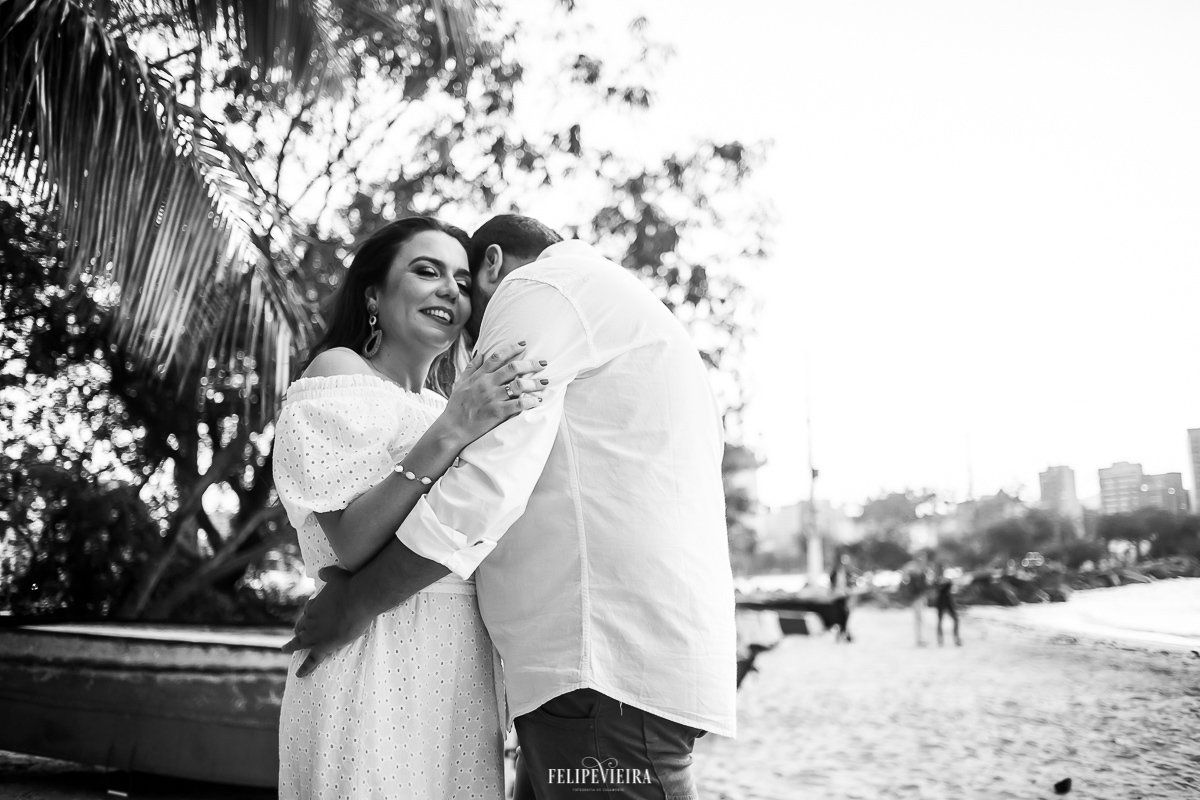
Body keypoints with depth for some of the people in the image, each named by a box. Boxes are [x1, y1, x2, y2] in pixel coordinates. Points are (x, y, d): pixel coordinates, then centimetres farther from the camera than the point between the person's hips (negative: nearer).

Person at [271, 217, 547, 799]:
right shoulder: (341, 371, -4)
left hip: (460, 669, 7)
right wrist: (448, 433, -24)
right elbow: (350, 544, -16)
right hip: (378, 662, -7)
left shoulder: (439, 407, 19)